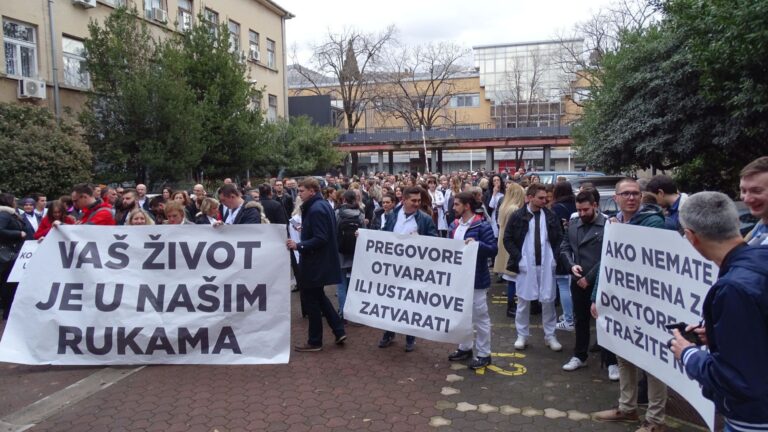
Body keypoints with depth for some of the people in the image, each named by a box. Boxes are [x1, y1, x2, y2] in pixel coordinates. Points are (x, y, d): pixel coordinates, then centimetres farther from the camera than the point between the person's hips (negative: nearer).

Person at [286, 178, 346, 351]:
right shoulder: (323, 204, 10)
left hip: (315, 262, -10)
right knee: (319, 297, 20)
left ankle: (315, 341, 14)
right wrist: (305, 229, 14)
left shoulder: (315, 209, -21)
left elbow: (320, 239, -27)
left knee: (310, 300, 2)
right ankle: (339, 331, 21)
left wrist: (299, 245, -26)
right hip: (322, 260, 10)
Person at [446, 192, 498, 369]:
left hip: (476, 279, -7)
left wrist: (477, 244, -30)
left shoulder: (482, 226, -14)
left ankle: (484, 354, 14)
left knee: (480, 316, 3)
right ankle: (465, 347, 33)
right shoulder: (455, 225, 8)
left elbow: (493, 250, -16)